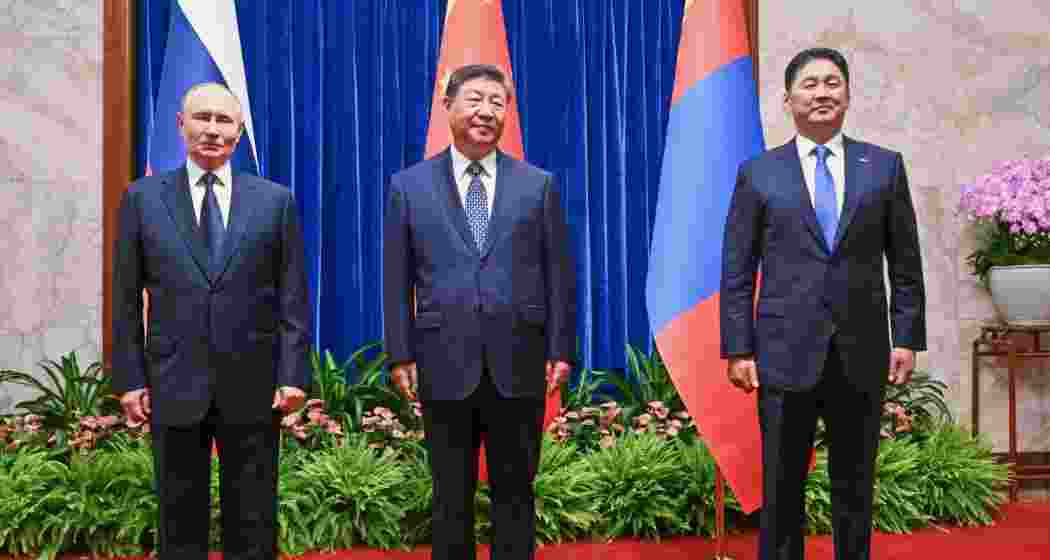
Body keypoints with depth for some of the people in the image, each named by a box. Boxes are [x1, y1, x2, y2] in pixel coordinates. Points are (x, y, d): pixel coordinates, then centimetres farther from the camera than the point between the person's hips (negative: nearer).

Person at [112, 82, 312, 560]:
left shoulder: (276, 200, 4)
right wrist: (130, 379, -1)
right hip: (174, 385, 0)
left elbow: (293, 297, 2)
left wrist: (293, 375, -5)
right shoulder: (142, 198, 5)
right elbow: (126, 299, 5)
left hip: (253, 386, 0)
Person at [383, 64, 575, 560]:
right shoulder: (409, 186, 5)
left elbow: (559, 274, 5)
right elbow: (397, 281, 4)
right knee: (451, 496, 10)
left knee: (515, 492, 10)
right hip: (446, 364, 0)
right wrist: (401, 356, -2)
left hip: (518, 364, 0)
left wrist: (560, 350, -1)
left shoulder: (538, 185, 5)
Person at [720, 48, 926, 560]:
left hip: (862, 355, 1)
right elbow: (737, 273, 1)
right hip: (786, 354, -1)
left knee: (855, 488, 11)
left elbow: (905, 264, 8)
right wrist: (738, 349, -4)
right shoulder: (758, 174, 3)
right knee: (781, 489, 6)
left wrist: (907, 338, 1)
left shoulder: (884, 166, 7)